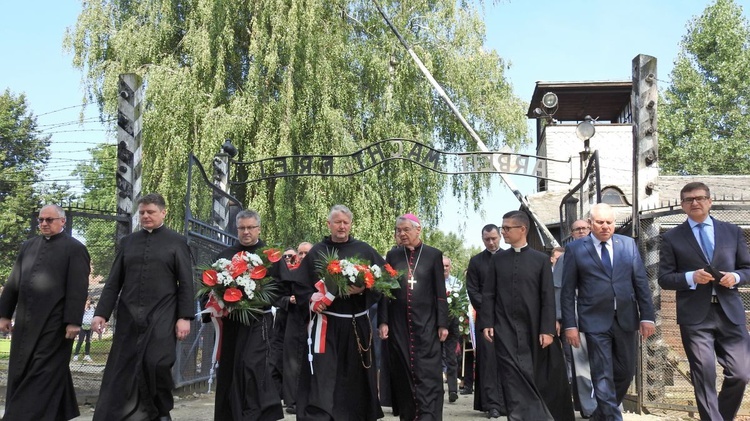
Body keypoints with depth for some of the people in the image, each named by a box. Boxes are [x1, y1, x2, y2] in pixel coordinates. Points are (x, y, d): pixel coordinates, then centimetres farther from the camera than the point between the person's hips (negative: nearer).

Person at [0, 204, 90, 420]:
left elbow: (78, 288, -10)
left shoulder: (75, 248, -3)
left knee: (44, 373, -3)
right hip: (26, 321, 7)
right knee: (20, 371, 11)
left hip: (55, 322, -7)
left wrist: (73, 321, -16)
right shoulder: (28, 246, 16)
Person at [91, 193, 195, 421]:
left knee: (157, 364, -13)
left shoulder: (176, 242, 3)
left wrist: (184, 317, -8)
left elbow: (186, 283, -1)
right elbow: (114, 282, 11)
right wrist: (101, 312, 3)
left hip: (162, 316, -3)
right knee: (121, 371, 4)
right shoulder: (127, 241, 13)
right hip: (129, 317, 4)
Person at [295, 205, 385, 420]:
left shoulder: (364, 250, 6)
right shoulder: (317, 252, 6)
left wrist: (364, 289, -14)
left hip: (357, 324, 1)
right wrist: (311, 299, -12)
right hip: (326, 323, -1)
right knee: (322, 377, -7)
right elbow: (300, 284, 7)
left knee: (355, 377, 10)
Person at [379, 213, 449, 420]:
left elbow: (440, 292, 0)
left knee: (428, 373, -5)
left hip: (426, 322, -2)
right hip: (398, 323, 2)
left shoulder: (434, 255, 1)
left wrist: (443, 323, -4)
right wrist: (383, 321, -1)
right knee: (403, 374, 6)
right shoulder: (392, 255, 7)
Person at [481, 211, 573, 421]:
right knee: (514, 376, -6)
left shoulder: (541, 259, 3)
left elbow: (548, 297, -1)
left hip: (532, 329, 0)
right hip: (505, 329, 1)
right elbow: (488, 294, 6)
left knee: (535, 376, 8)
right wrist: (486, 323, -3)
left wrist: (547, 329, -8)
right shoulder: (497, 259, 8)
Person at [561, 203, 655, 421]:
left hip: (625, 319, 4)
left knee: (626, 372, 13)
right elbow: (568, 291, -2)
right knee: (603, 376, -3)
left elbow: (641, 282, 6)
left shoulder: (628, 244, 7)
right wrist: (570, 325, -7)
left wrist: (647, 316, 0)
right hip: (595, 321, -4)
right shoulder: (575, 249, -1)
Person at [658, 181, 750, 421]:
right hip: (695, 316, -2)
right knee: (704, 378, -1)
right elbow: (664, 278, 1)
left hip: (730, 313, 2)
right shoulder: (671, 238, 4)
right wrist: (691, 277, -16)